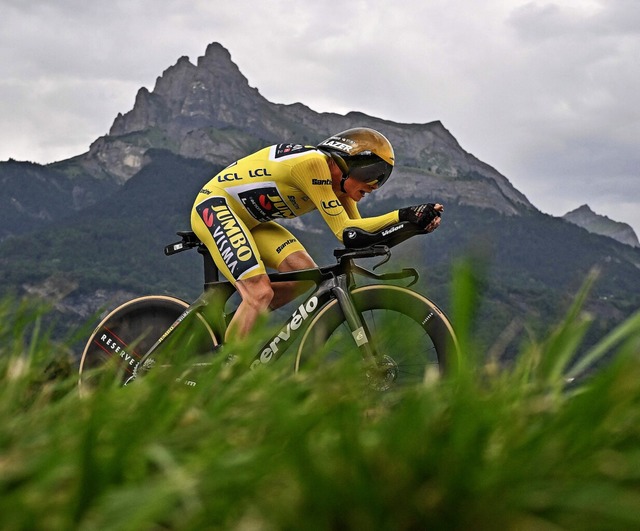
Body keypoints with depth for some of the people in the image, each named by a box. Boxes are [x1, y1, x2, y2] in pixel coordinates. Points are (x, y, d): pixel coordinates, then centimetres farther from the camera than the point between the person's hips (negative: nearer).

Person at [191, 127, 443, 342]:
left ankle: (232, 325, 5)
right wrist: (403, 216, -29)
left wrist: (407, 219, -16)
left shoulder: (338, 181, 3)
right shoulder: (314, 163, -25)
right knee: (260, 292, -23)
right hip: (214, 206, -9)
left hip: (246, 219, 9)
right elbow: (344, 230, -26)